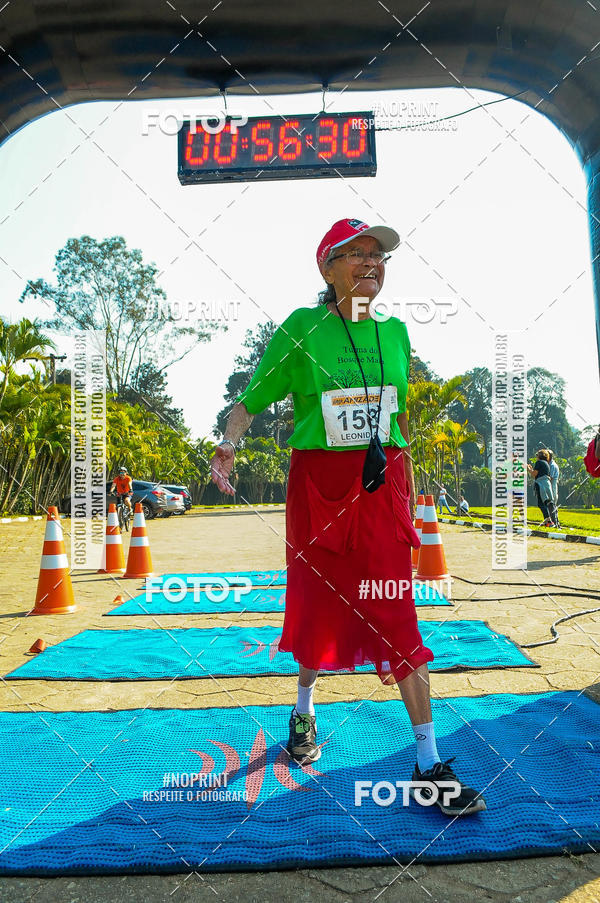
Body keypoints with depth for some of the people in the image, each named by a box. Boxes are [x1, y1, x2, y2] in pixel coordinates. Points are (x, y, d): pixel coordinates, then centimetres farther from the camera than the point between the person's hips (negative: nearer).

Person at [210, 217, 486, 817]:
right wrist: (228, 443, -12)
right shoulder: (302, 328, -3)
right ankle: (304, 711, 41)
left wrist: (408, 487, 16)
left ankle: (429, 764, 12)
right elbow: (253, 397, 2)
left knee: (396, 615, 1)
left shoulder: (395, 331, 8)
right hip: (318, 481, -2)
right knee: (319, 605, 11)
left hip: (383, 482, 2)